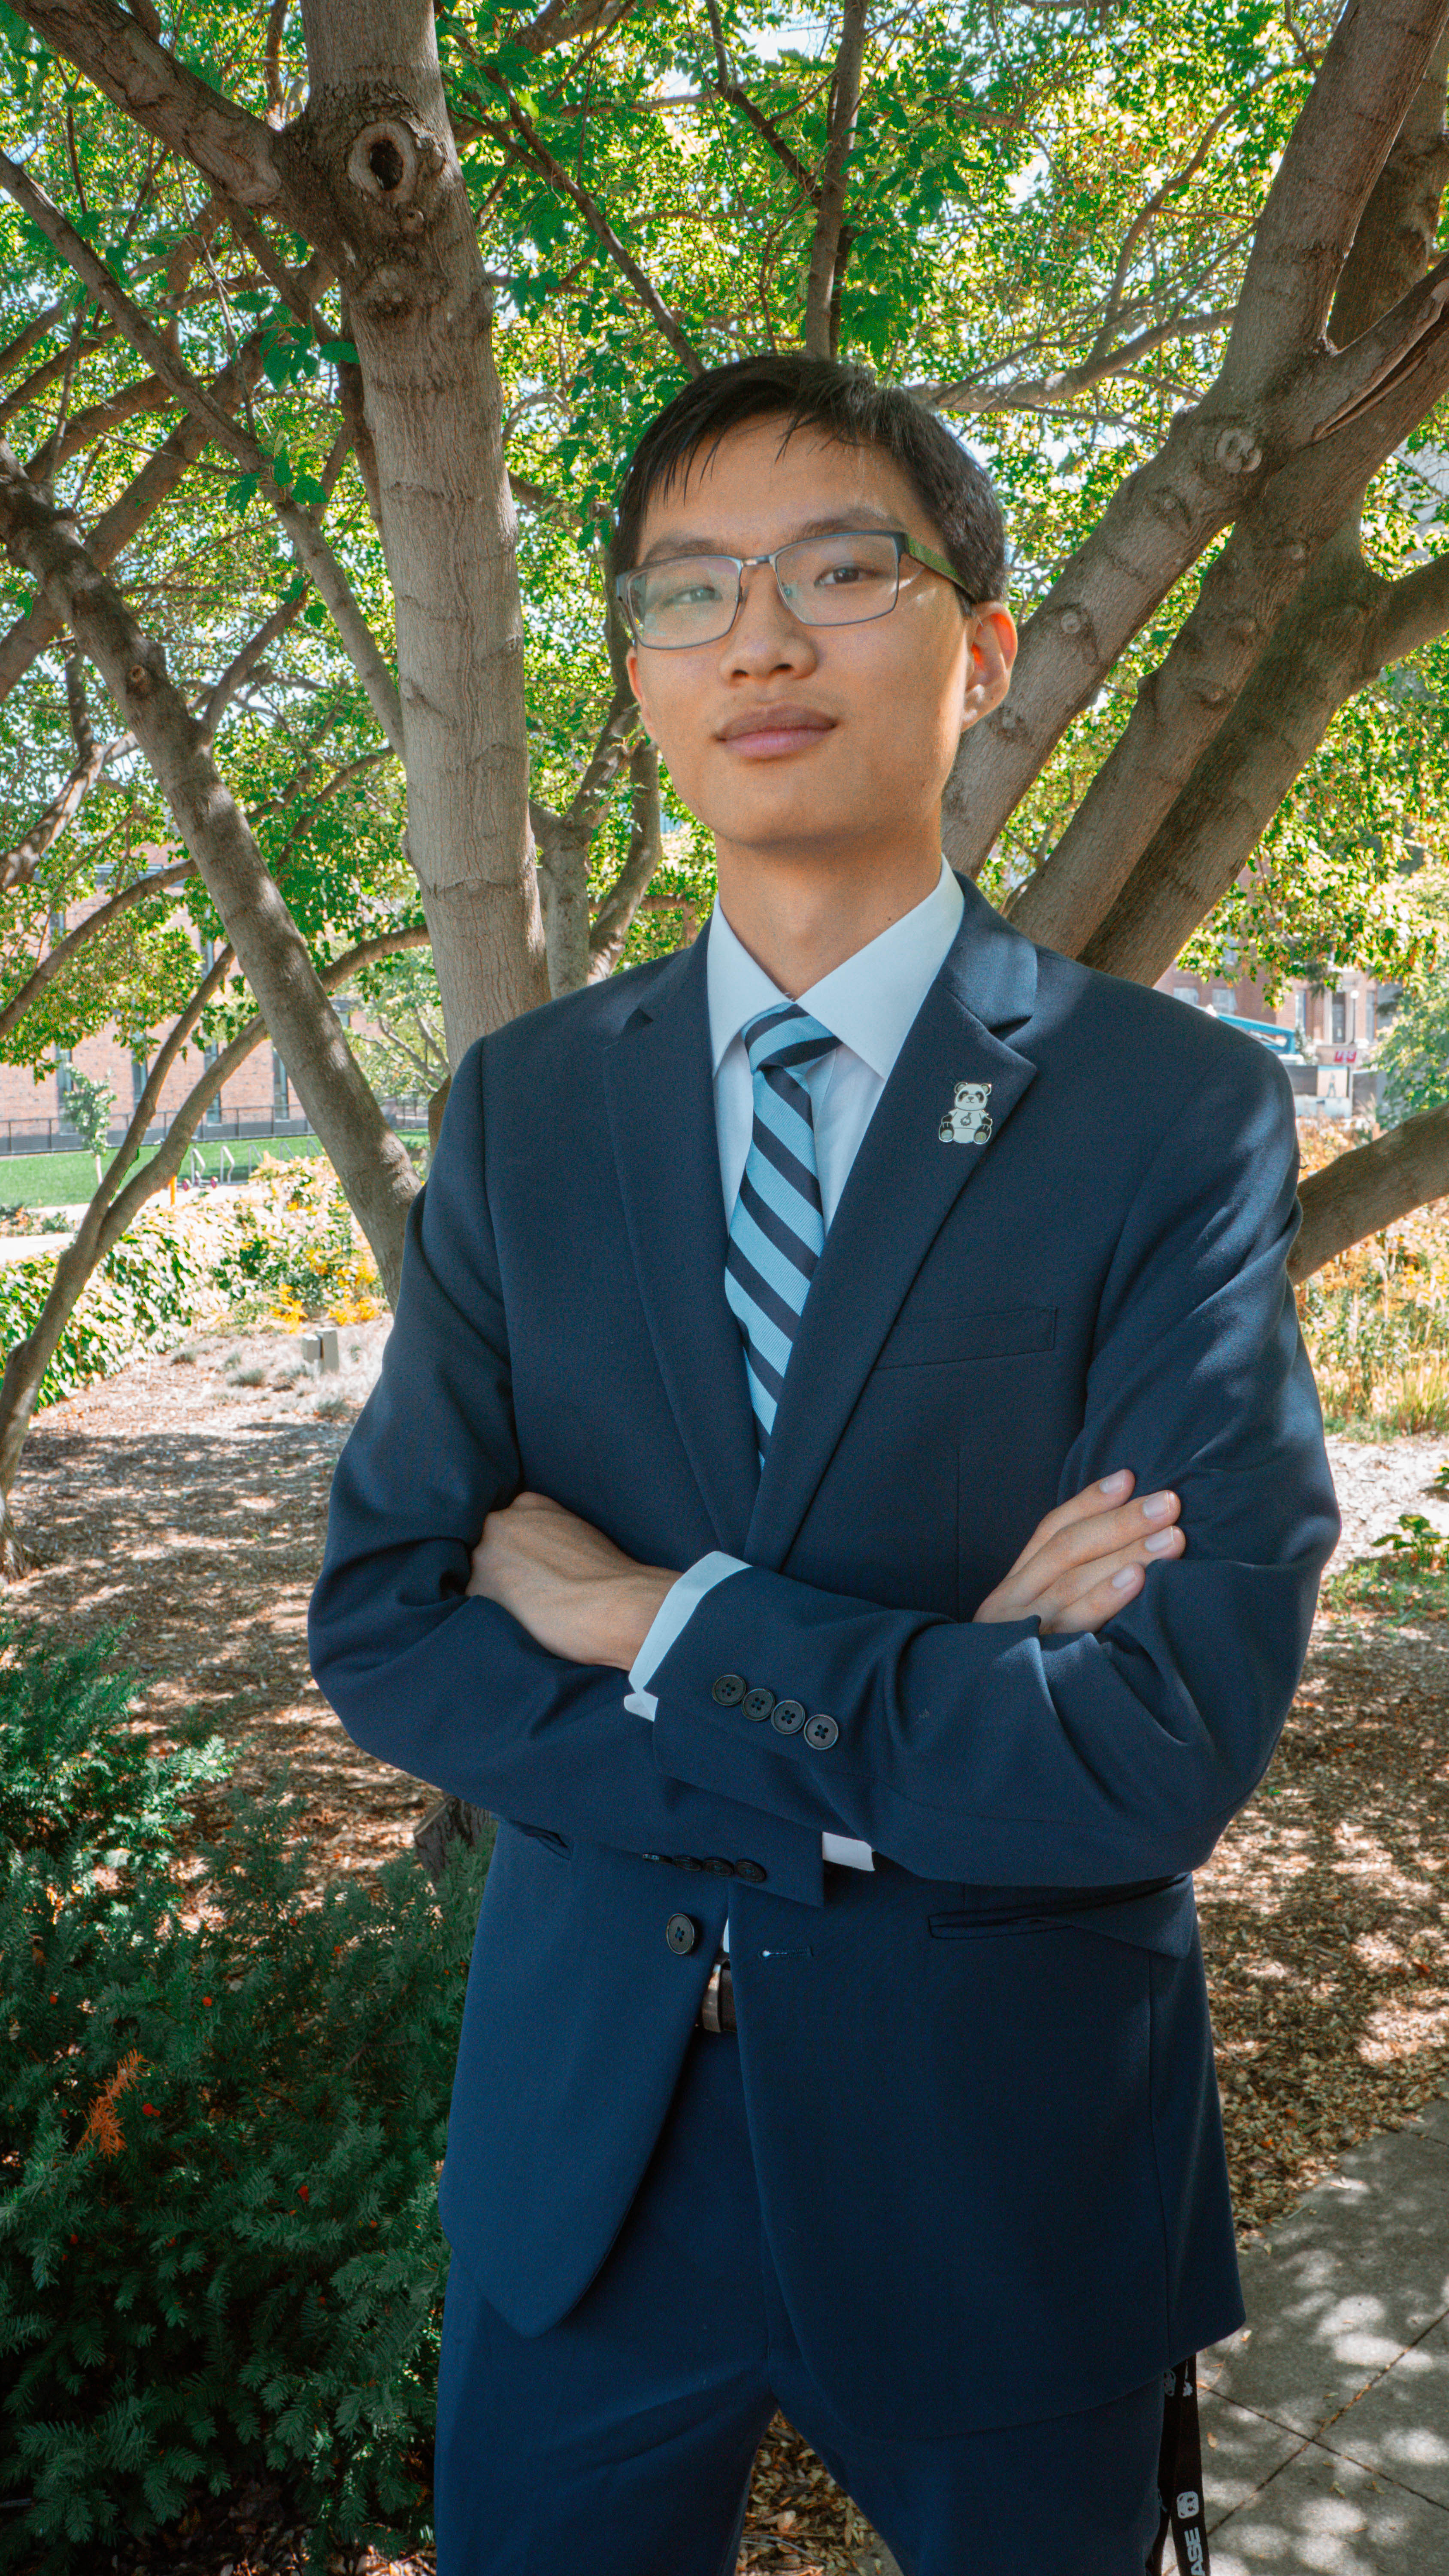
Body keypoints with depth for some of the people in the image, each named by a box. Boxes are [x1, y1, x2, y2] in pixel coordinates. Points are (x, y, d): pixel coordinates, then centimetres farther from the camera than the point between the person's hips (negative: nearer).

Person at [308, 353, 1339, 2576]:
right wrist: (890, 1731, -18)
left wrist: (651, 1620, -16)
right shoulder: (523, 1106, -1)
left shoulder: (1185, 1114, -13)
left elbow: (1164, 1749, -20)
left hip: (1005, 2169, -2)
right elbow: (381, 1624, -7)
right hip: (581, 2136, 3)